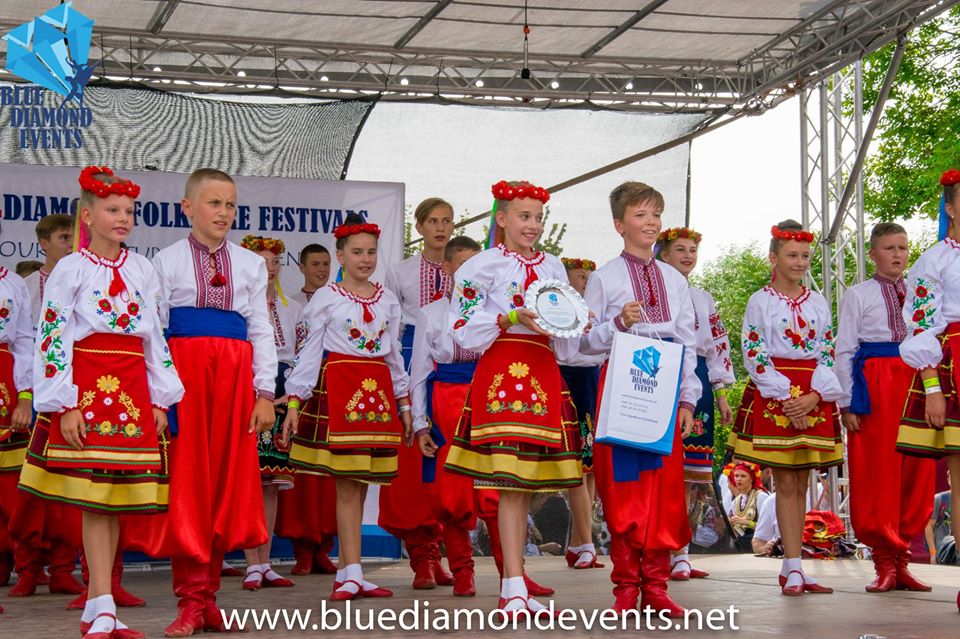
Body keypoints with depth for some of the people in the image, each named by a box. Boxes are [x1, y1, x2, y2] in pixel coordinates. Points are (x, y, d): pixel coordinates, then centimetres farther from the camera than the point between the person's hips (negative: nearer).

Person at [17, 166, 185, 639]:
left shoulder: (143, 271, 13)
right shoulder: (71, 270, 0)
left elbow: (155, 338, 16)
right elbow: (51, 339, -5)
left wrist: (160, 400, 9)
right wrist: (64, 405, -11)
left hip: (132, 389, 5)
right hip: (86, 386, -4)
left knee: (118, 499, 3)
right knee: (94, 497, -9)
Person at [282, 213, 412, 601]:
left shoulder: (388, 300, 15)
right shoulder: (326, 299, 2)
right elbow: (309, 352, 0)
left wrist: (404, 402, 17)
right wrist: (294, 401, -6)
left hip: (378, 390, 4)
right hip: (338, 387, -4)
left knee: (359, 485, 4)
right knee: (347, 483, -9)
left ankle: (346, 574, 8)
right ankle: (353, 574, -9)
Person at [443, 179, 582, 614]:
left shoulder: (553, 268, 18)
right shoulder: (483, 266, 1)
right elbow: (465, 328, -6)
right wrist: (512, 318, -16)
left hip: (544, 377, 6)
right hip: (502, 372, -6)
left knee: (526, 483, 6)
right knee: (511, 482, -12)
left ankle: (512, 586, 11)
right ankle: (514, 588, -13)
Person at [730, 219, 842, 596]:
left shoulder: (818, 303, 12)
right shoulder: (760, 302, 0)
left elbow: (828, 354, 8)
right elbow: (753, 354, -6)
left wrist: (814, 396, -8)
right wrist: (786, 397, -13)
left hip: (813, 398, 4)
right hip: (773, 395, -4)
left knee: (801, 483, 6)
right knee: (785, 483, -5)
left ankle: (791, 568, 10)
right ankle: (793, 568, -6)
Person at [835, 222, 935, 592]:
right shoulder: (858, 296, 6)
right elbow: (844, 352, 1)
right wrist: (846, 404, -7)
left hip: (916, 382, 4)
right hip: (873, 384, -3)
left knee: (916, 473, 2)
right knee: (877, 473, -5)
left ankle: (900, 560, 10)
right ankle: (884, 562, 0)